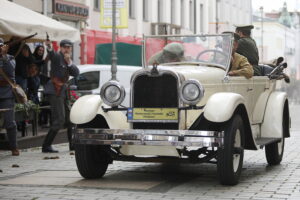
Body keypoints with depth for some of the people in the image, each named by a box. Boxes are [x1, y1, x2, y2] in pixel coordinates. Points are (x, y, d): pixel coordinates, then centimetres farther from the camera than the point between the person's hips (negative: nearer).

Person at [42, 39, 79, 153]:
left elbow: (76, 73, 5)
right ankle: (46, 146, -12)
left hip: (62, 91, 9)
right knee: (59, 120, -15)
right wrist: (49, 47, -53)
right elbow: (51, 54, -31)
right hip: (54, 91, -9)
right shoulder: (57, 56, -6)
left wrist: (69, 62, -11)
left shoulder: (68, 60, 17)